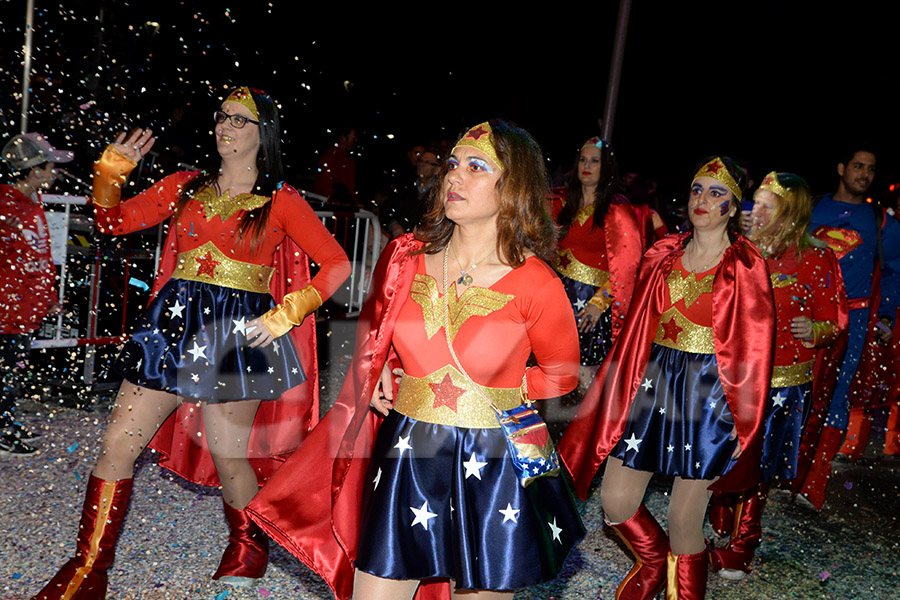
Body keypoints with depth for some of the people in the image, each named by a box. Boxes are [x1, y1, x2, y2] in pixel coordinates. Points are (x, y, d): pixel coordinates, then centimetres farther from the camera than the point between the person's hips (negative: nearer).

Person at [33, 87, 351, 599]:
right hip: (174, 322, 4)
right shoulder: (187, 186, 12)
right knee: (118, 443, 2)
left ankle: (249, 544, 33)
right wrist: (112, 170, -1)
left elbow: (337, 264, -3)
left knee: (227, 454, 3)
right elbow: (114, 221, 16)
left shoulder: (281, 201, 1)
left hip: (238, 333, -4)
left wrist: (285, 315, -10)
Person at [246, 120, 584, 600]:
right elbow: (373, 327, 19)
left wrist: (494, 394, -2)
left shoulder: (536, 285, -13)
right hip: (404, 457, 3)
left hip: (494, 468, -2)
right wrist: (379, 373, 2)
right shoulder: (404, 257, -2)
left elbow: (561, 374, 4)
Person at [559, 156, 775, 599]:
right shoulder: (662, 255, 8)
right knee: (615, 503, 7)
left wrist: (745, 422, -4)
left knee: (683, 521, 2)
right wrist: (620, 392, 10)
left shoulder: (746, 267, -4)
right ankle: (654, 559, 38)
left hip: (710, 394, -4)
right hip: (653, 384, 4)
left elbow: (754, 347, -3)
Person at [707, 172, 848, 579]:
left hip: (781, 383, -3)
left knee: (756, 469, 7)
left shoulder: (816, 260, -7)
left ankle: (740, 551, 25)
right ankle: (718, 538, 30)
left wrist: (814, 330, -24)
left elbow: (834, 322, -3)